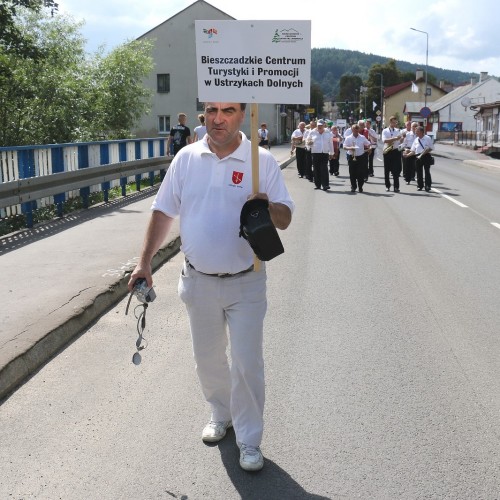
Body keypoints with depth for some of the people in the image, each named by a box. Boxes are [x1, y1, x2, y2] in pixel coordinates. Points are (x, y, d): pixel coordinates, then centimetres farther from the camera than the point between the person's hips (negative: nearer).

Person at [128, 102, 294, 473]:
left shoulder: (262, 161, -7)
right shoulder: (187, 158, 0)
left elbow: (285, 219, -6)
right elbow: (164, 211, 5)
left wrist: (269, 208, -29)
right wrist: (145, 261, 0)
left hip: (245, 283, -3)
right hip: (198, 281, 3)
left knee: (247, 365, 1)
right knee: (208, 359, 18)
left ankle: (249, 441, 19)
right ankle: (221, 415, 43)